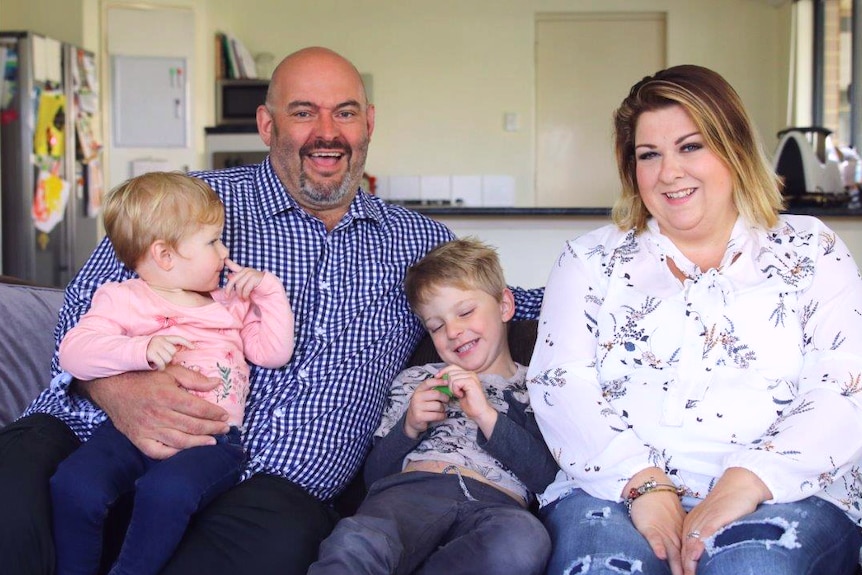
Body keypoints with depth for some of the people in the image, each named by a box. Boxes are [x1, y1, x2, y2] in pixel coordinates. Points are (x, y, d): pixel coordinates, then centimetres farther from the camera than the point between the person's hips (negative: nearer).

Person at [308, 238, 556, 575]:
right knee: (355, 542, -41)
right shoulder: (415, 380, 31)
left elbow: (547, 477, 5)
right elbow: (373, 474, 23)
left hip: (494, 505, 2)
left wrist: (486, 415, -3)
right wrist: (408, 428, 6)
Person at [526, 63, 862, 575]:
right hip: (616, 491, 1)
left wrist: (751, 480, -17)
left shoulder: (811, 252, 13)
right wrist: (644, 483, -15)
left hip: (779, 496, 0)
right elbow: (558, 382, 2)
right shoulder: (592, 260, 16)